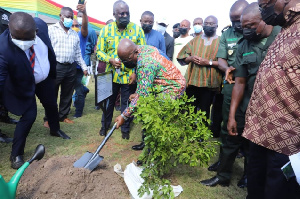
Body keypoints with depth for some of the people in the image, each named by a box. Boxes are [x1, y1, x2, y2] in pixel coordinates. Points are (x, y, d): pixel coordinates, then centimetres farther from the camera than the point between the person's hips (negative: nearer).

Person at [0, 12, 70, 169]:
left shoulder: (40, 25, -24)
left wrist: (53, 70, 8)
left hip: (45, 78, 6)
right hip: (25, 87, -5)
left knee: (52, 105, 22)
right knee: (29, 115, -8)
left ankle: (55, 130, 53)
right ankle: (16, 155, 15)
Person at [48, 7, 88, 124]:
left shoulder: (75, 34, 16)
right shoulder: (51, 29, 1)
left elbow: (78, 53, 19)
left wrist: (84, 67, 14)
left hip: (71, 68, 5)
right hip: (55, 67, -5)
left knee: (67, 94, 12)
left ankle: (63, 116, 26)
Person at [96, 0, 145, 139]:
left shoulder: (137, 29, -3)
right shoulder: (106, 29, -1)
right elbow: (99, 51, 2)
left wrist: (136, 72, -9)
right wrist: (110, 60, -17)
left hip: (130, 75, -1)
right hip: (112, 74, 1)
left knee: (127, 103, 11)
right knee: (109, 101, 17)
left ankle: (125, 129, 31)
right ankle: (105, 125, 39)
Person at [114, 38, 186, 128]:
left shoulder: (146, 64, -30)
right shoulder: (142, 48, -2)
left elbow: (142, 96, -28)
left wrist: (124, 116, -22)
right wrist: (137, 94, 4)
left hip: (173, 88, -9)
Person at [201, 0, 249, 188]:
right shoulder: (227, 34, 9)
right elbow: (221, 59, 7)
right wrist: (227, 68, -15)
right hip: (232, 89, 4)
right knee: (229, 132, 11)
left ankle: (249, 174, 30)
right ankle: (223, 174, 26)